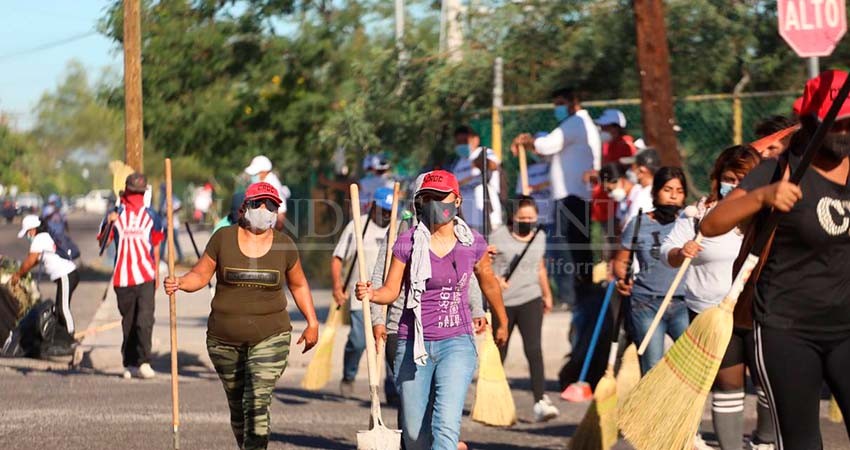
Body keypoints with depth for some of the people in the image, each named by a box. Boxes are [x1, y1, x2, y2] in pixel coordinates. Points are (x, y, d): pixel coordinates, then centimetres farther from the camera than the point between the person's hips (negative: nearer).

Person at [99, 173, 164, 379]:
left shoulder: (150, 215, 8)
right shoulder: (116, 215, 4)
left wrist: (157, 273, 16)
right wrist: (109, 223, -20)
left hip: (146, 277, -1)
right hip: (123, 277, 1)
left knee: (145, 319, -14)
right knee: (128, 322, 7)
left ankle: (144, 362, -16)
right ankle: (130, 364, 14)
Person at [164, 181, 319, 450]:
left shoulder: (284, 245, 0)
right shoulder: (223, 238, -3)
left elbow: (298, 285, 14)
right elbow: (201, 274, 1)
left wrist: (312, 322, 11)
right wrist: (180, 283, -20)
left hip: (270, 337, -1)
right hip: (224, 338, 1)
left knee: (258, 401, -17)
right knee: (237, 405, 10)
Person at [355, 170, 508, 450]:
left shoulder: (473, 243, 0)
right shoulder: (407, 243, -4)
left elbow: (488, 284, 17)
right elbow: (391, 290, -2)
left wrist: (502, 323, 31)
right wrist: (370, 294, -25)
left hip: (456, 343, -1)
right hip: (413, 343, 1)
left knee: (446, 425, -18)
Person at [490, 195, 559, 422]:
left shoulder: (539, 237, 8)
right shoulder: (499, 237, -7)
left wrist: (547, 294, 28)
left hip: (530, 299, 2)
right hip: (502, 301, -2)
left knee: (534, 349, -12)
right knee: (499, 352, 7)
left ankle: (540, 401, -19)